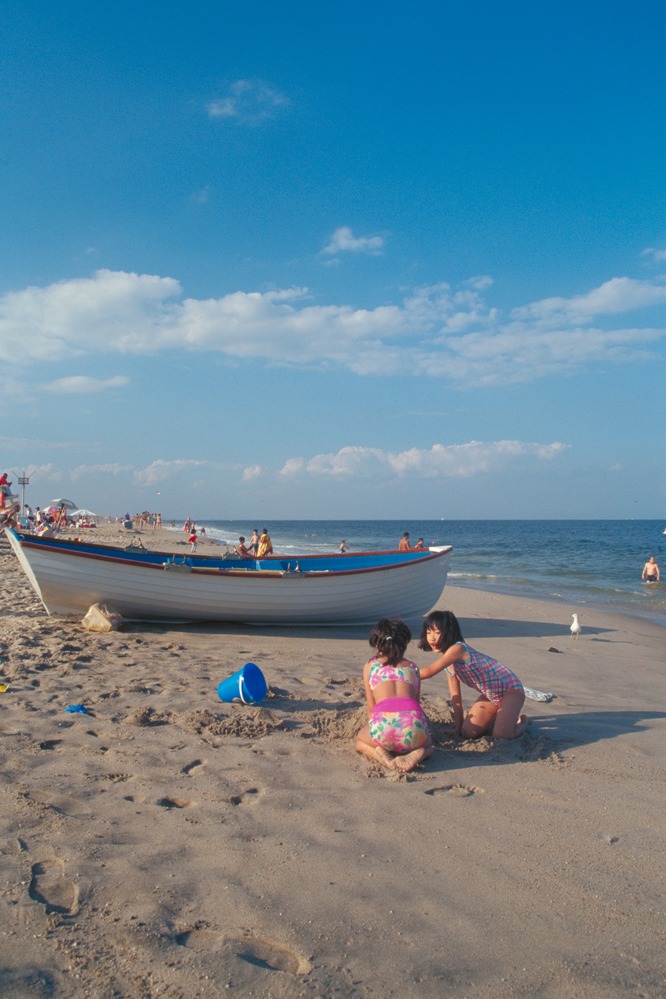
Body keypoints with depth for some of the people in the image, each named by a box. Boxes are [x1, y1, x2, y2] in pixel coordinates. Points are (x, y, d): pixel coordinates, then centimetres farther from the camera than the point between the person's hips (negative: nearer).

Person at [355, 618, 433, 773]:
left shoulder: (370, 666, 23)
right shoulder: (413, 667, 26)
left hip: (383, 721, -1)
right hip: (413, 723, 1)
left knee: (360, 741, 34)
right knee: (427, 745, 37)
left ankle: (380, 755, 1)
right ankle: (416, 755, 1)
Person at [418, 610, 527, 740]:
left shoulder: (458, 649, -29)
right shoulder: (448, 662, 1)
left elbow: (428, 672, -38)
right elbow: (455, 696, 4)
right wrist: (458, 727, 2)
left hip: (510, 689, -8)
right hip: (489, 695, 8)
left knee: (501, 735, -23)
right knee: (468, 732, -3)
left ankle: (521, 722, 9)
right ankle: (496, 717, 23)